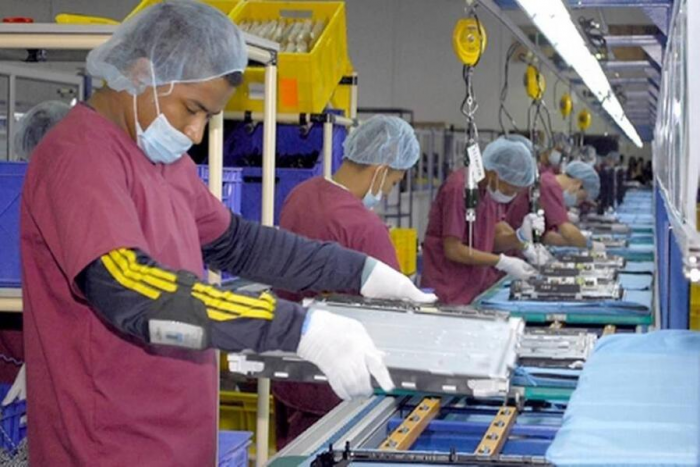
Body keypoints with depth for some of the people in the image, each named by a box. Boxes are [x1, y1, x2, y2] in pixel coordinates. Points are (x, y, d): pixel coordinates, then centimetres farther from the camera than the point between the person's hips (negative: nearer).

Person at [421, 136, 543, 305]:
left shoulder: (492, 188, 7)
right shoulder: (458, 188, -18)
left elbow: (492, 240, 8)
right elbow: (453, 250, -19)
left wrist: (521, 236, -11)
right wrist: (503, 262, -20)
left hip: (478, 286, 8)